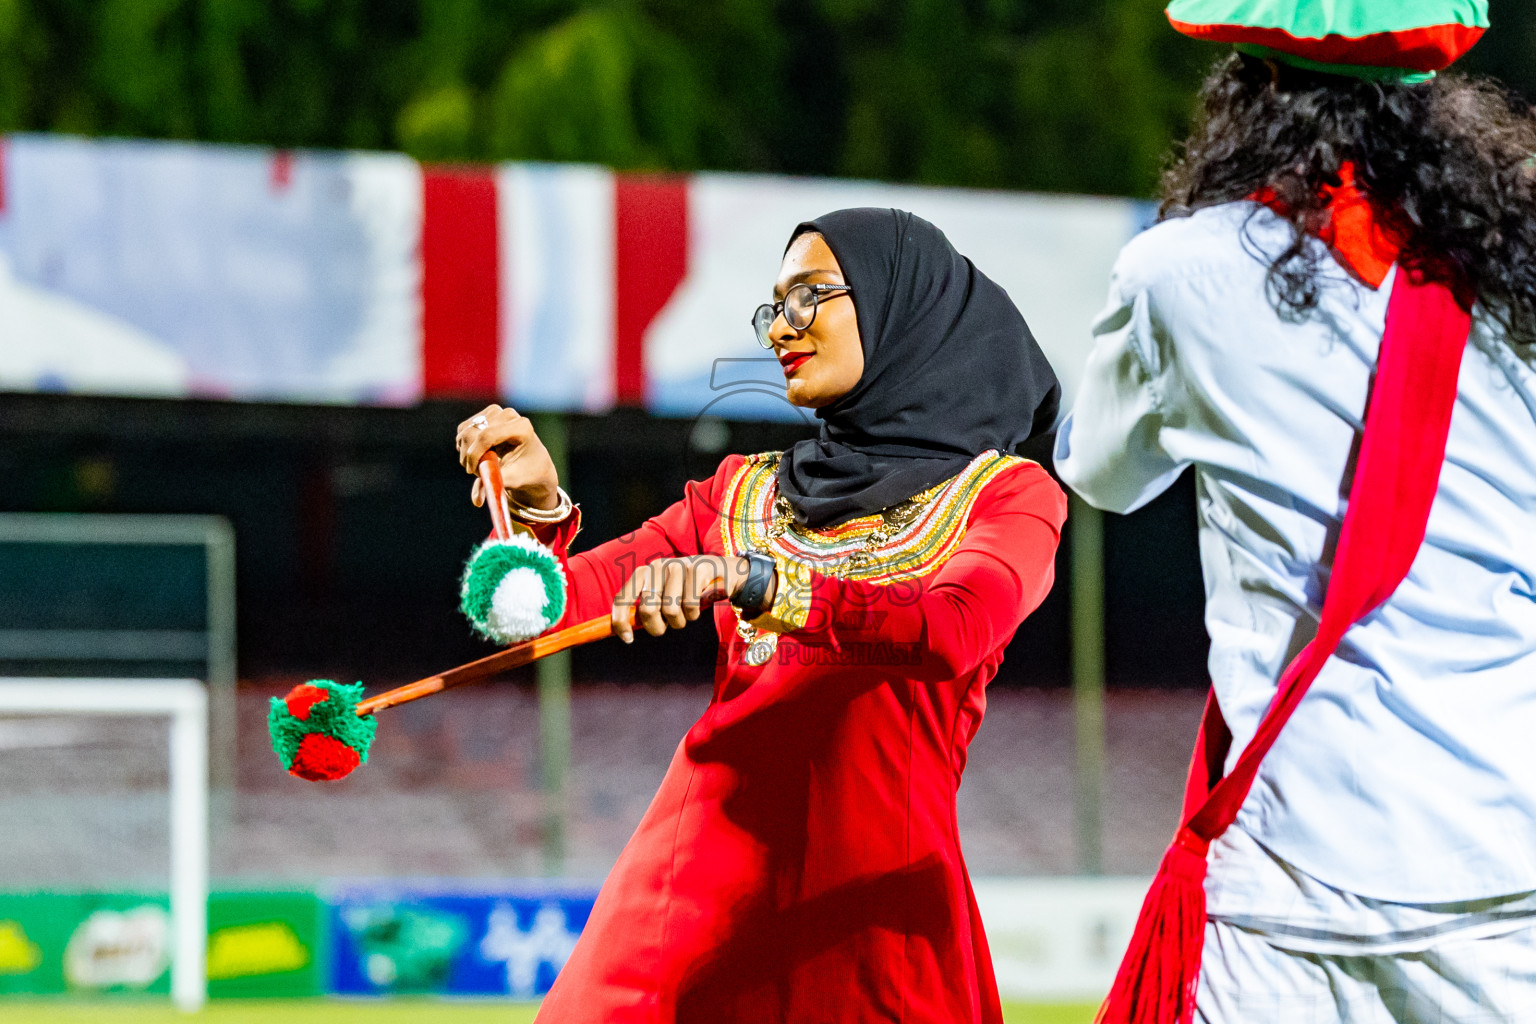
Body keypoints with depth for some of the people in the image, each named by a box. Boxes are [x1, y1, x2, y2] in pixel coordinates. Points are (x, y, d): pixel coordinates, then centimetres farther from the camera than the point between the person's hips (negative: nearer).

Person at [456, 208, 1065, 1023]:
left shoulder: (1005, 495, 6)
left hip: (873, 899, -3)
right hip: (701, 882, 3)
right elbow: (554, 607, 12)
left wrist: (751, 581, -27)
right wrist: (538, 505, -8)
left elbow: (954, 632, -16)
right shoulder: (742, 494, 20)